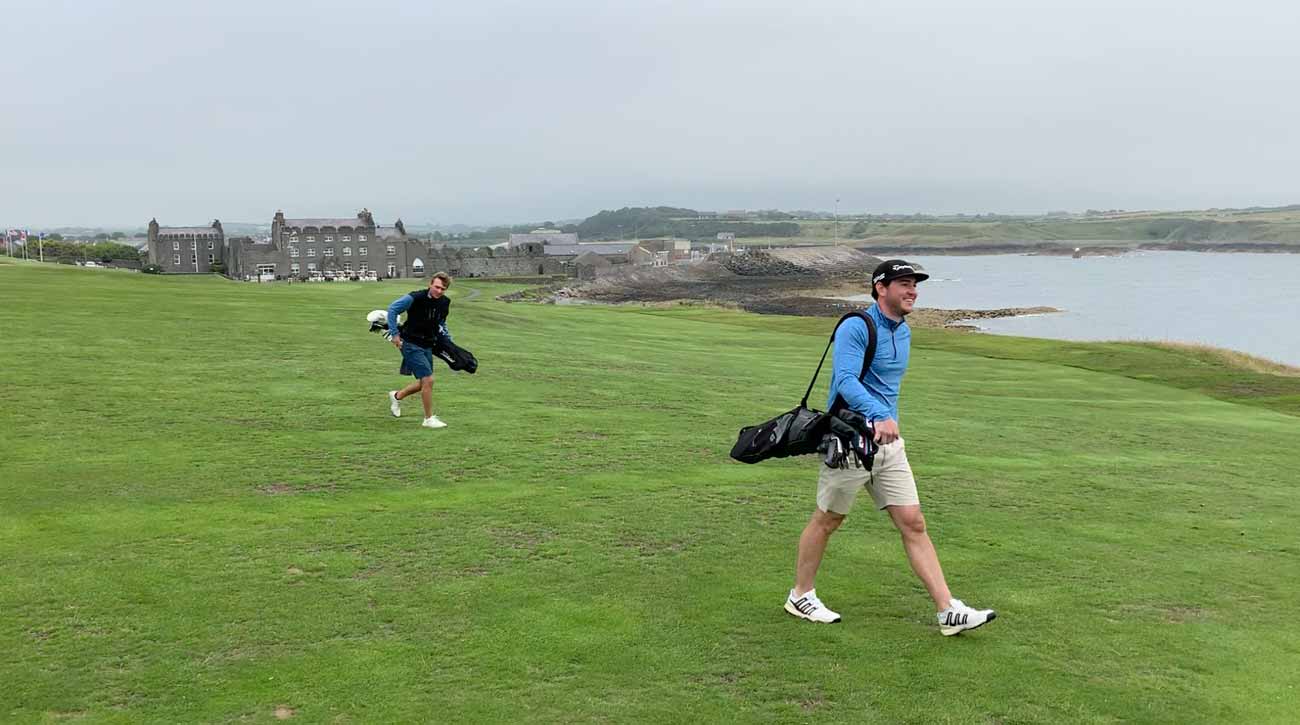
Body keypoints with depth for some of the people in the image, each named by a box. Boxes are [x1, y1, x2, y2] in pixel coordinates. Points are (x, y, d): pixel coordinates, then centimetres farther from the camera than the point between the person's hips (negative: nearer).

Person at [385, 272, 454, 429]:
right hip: (411, 345, -8)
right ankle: (429, 419, 0)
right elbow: (392, 309, -11)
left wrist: (448, 340, 12)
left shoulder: (445, 303, 2)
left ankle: (397, 396, 42)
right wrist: (395, 334, -12)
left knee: (424, 383, 15)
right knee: (428, 380, -13)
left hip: (427, 345, 8)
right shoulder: (415, 298, -19)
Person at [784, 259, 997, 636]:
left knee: (913, 524, 2)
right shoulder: (856, 327, -15)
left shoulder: (904, 332, 12)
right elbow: (845, 381, -29)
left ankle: (949, 612, 2)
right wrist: (879, 416, -43)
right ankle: (800, 596, 25)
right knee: (827, 520, 7)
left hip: (888, 441, 7)